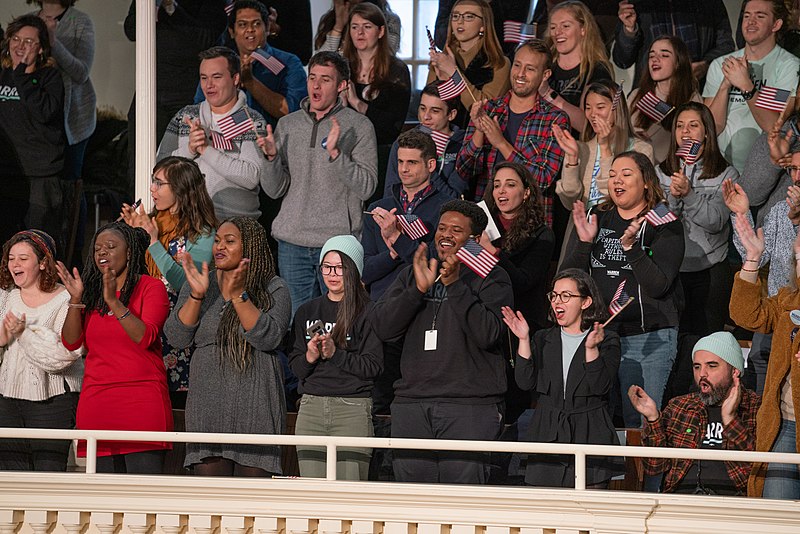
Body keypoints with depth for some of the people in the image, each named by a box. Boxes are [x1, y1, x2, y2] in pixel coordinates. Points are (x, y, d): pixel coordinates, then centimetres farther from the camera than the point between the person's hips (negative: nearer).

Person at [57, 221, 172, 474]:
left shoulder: (151, 287, 3)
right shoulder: (91, 291, 17)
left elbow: (145, 337, -11)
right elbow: (71, 342, 8)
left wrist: (113, 301, -18)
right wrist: (76, 299, -5)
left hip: (141, 402, -4)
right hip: (95, 402, 5)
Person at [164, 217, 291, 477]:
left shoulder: (273, 289, 3)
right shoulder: (199, 283, 12)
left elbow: (268, 338, -13)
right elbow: (177, 338, 2)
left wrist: (238, 295, -18)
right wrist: (197, 295, -11)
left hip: (255, 404, -3)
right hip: (208, 402, 3)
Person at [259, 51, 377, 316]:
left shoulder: (358, 126, -1)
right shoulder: (287, 125, 10)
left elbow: (366, 187, -10)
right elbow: (274, 190, 7)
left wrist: (335, 153, -21)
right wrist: (272, 157, -11)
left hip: (338, 241, -3)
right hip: (292, 243, 3)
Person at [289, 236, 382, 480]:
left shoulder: (367, 312, 0)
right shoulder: (307, 312, 16)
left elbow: (373, 366, -5)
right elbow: (295, 366, 14)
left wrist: (335, 354, -15)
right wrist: (310, 357, -6)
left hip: (353, 407, -4)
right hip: (311, 407, 4)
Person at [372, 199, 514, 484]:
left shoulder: (492, 278, 4)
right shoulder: (412, 274, 17)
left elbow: (488, 334, -12)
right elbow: (382, 327, 5)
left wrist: (454, 285, -15)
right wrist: (419, 289, -7)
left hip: (470, 407, -4)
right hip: (412, 403, 4)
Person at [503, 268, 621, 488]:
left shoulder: (607, 341, 4)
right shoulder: (543, 339, 15)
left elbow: (601, 386, -9)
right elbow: (526, 382, 2)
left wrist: (591, 348, -21)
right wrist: (523, 340, -6)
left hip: (590, 437, -3)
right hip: (547, 435, 3)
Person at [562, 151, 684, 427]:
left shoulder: (664, 226, -2)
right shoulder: (596, 219, 11)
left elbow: (658, 286, -14)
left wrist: (630, 246, -23)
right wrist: (584, 243, -9)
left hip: (648, 338, -4)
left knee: (640, 423, -6)